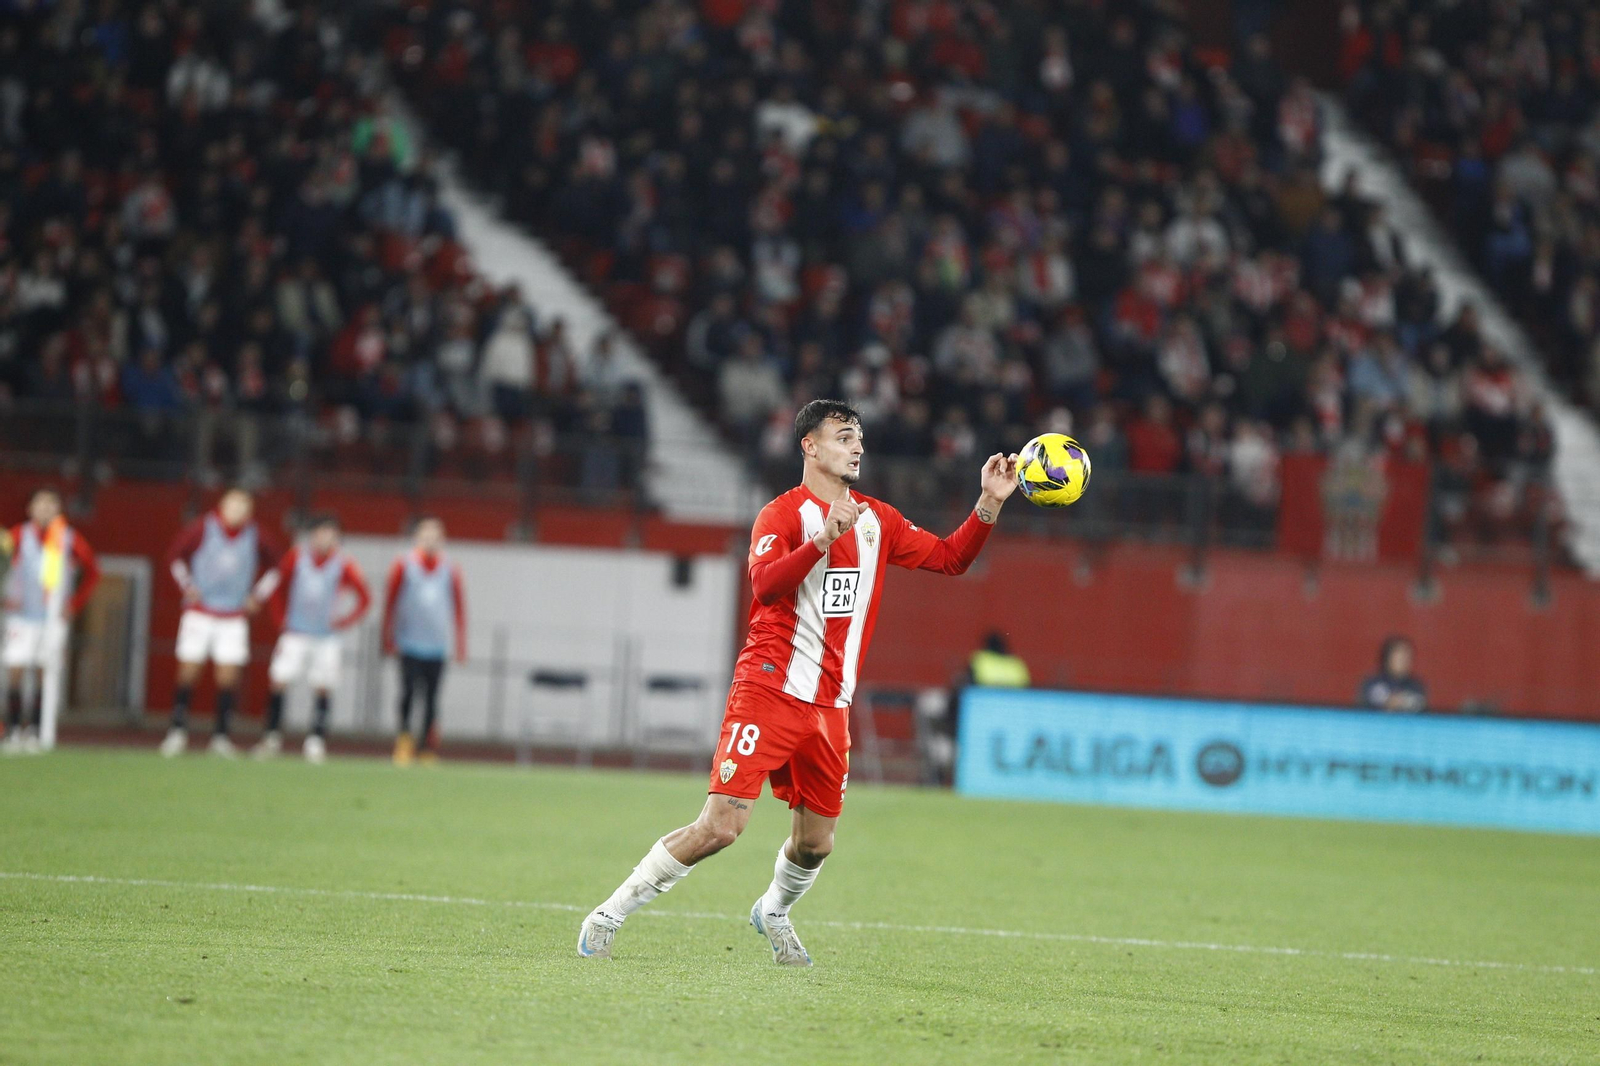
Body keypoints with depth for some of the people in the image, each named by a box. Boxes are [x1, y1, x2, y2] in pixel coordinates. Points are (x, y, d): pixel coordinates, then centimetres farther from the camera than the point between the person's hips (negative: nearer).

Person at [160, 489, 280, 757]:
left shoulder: (255, 537, 0)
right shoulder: (202, 528, -5)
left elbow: (271, 565, 17)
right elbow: (175, 556, 8)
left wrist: (256, 596, 9)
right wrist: (187, 586, -1)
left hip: (234, 618, 2)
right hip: (200, 612, -1)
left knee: (228, 674, -4)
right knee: (188, 670, -5)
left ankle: (220, 735, 2)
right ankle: (178, 730, -1)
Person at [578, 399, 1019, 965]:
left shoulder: (878, 520, 14)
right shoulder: (784, 513, -6)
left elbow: (949, 557, 17)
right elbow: (765, 584, -23)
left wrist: (989, 504, 3)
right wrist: (825, 538, -34)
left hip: (830, 706, 6)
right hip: (769, 687, -6)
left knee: (816, 843, 8)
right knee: (721, 826, -15)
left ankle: (773, 912, 40)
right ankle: (606, 918, -5)